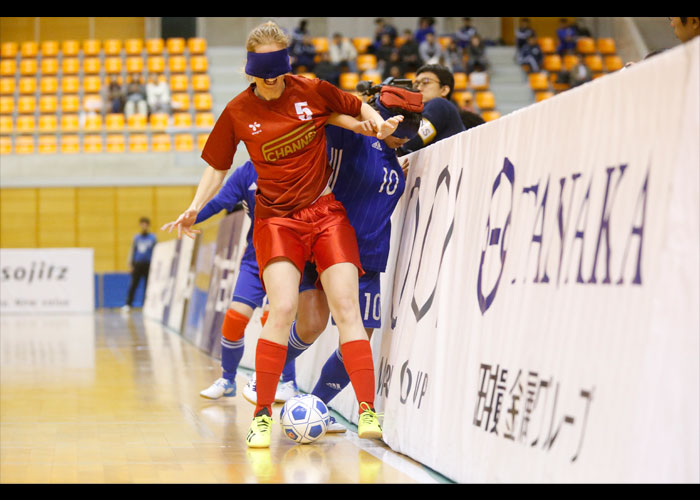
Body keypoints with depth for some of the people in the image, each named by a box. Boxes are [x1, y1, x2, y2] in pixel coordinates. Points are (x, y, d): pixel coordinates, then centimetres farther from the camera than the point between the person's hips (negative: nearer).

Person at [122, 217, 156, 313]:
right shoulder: (136, 238, 12)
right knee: (133, 285, -4)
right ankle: (128, 304, -4)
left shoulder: (153, 238, 6)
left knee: (148, 286, -1)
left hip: (148, 265, -1)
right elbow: (132, 251, 13)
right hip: (137, 264, 1)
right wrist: (130, 264, 5)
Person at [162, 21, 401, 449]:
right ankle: (262, 415, -8)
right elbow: (217, 166, 10)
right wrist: (195, 209, -3)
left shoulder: (312, 91, -2)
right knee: (282, 309, -19)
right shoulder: (238, 112, -1)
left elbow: (359, 108, 14)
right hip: (275, 217, -1)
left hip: (327, 212, 1)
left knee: (346, 309, -9)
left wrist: (380, 124, -7)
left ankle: (368, 411, -8)